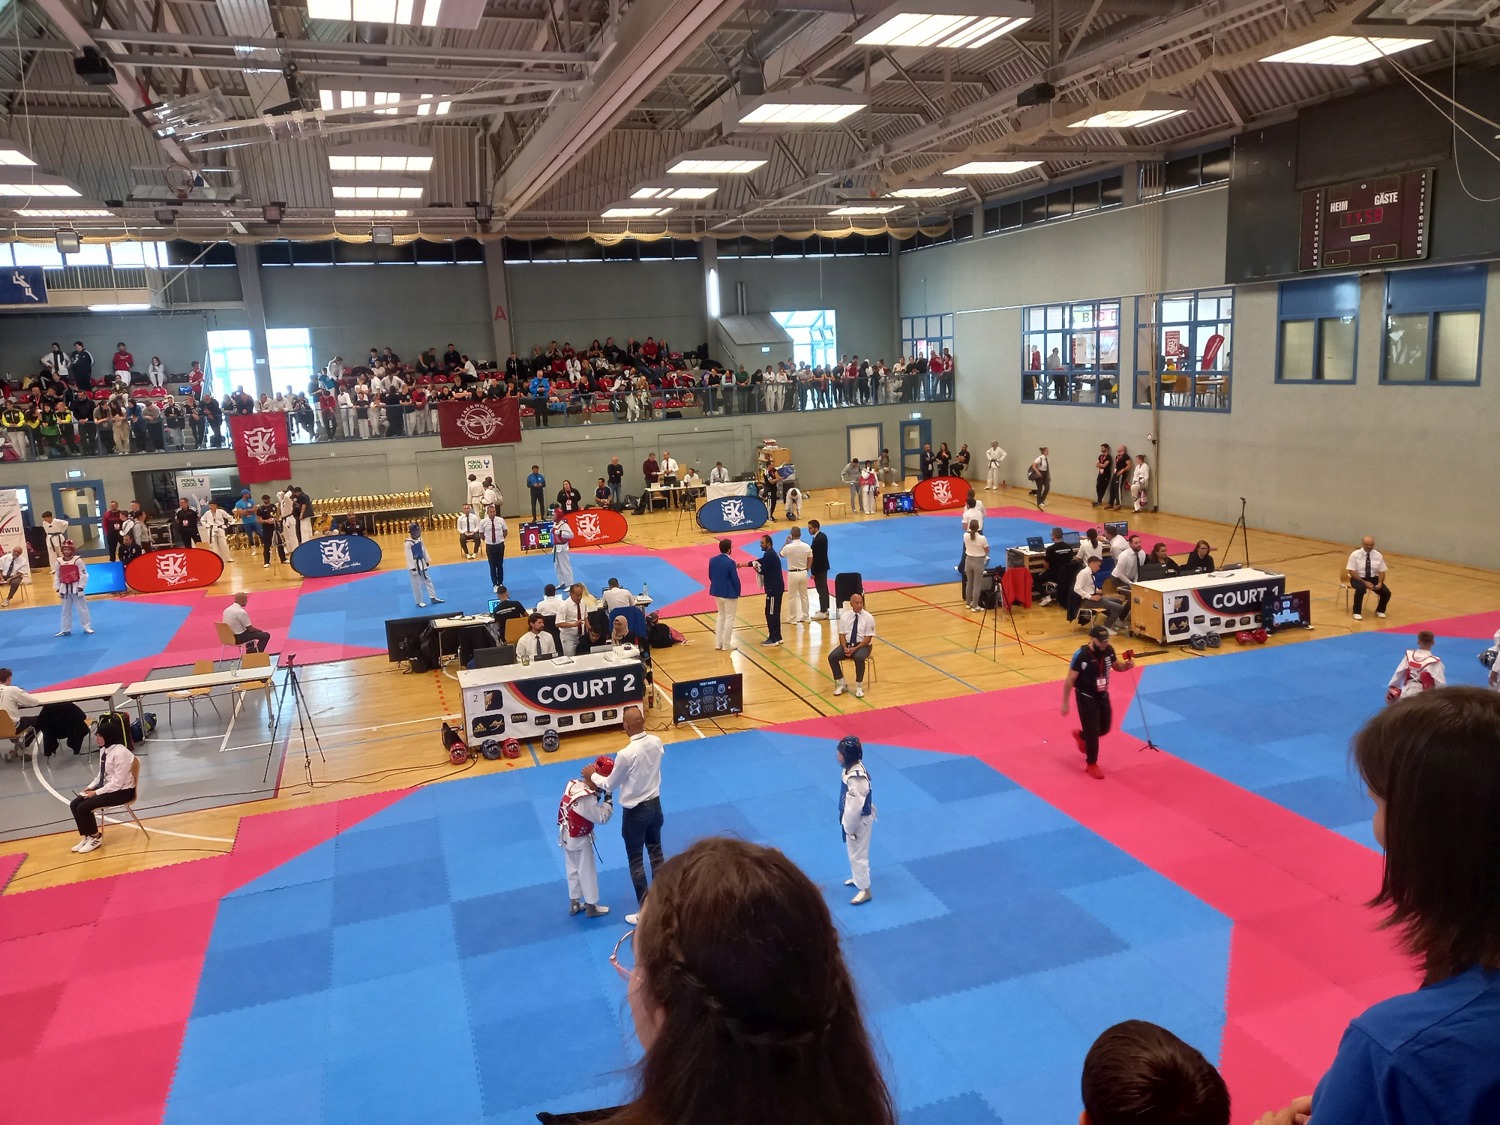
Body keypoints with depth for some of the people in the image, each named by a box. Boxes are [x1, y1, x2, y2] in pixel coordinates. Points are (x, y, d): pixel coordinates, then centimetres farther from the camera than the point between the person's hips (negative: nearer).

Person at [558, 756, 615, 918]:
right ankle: (591, 907, 28)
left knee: (573, 869, 23)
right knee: (587, 872, 11)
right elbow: (602, 817, -25)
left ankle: (574, 904, 39)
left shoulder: (574, 783, -10)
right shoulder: (586, 799, -35)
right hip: (579, 839, -8)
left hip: (567, 836, 8)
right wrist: (608, 798, -18)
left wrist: (598, 794, -13)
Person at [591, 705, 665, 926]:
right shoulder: (656, 742, -9)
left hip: (635, 811, -6)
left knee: (636, 861, 9)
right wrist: (619, 767, 14)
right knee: (656, 852, 20)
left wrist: (594, 776, 5)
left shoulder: (626, 754, -28)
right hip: (655, 804, 6)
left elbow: (610, 786, -13)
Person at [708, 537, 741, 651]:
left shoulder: (712, 560, -4)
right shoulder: (730, 562, -22)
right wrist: (738, 592, 0)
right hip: (729, 594, -6)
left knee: (721, 616, 21)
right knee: (729, 618, 8)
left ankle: (718, 643, 22)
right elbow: (735, 580, -16)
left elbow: (710, 576, 7)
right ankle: (726, 645, 13)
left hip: (717, 592, 6)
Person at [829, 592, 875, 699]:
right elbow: (841, 634, 3)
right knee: (832, 657, -22)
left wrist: (855, 648, -19)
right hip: (847, 644, 4)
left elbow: (868, 638, -8)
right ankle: (841, 684, -5)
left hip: (862, 645, -3)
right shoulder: (845, 616, 4)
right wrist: (845, 648, -15)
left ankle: (859, 687, -17)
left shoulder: (868, 617, -6)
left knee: (859, 658, -37)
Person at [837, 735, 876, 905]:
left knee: (858, 853, 8)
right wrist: (848, 824, 18)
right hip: (855, 818, 9)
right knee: (855, 851, 27)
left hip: (859, 820, -9)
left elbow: (855, 806, -29)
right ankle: (858, 877, 48)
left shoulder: (856, 778, -36)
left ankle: (864, 890, 25)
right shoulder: (854, 767, -6)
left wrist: (850, 829, -17)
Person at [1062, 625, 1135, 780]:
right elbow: (1069, 680, -20)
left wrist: (1127, 664, -14)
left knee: (1104, 728, 19)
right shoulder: (1081, 655, -27)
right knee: (1092, 731, 1)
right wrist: (1065, 703, -16)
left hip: (1103, 696, 6)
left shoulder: (1109, 650, -10)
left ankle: (1081, 735, 49)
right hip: (1086, 698, -6)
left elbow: (1117, 665, 10)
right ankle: (1091, 764, 20)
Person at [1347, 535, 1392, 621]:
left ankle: (1380, 611, 12)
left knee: (1386, 592, -18)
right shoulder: (1355, 555, -13)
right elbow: (1352, 572, -15)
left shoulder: (1378, 555, -2)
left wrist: (1380, 583, -18)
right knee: (1360, 589, -36)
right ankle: (1357, 613, -16)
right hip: (1358, 578, -4)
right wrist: (1365, 582, -24)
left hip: (1373, 578, 4)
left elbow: (1381, 571, 1)